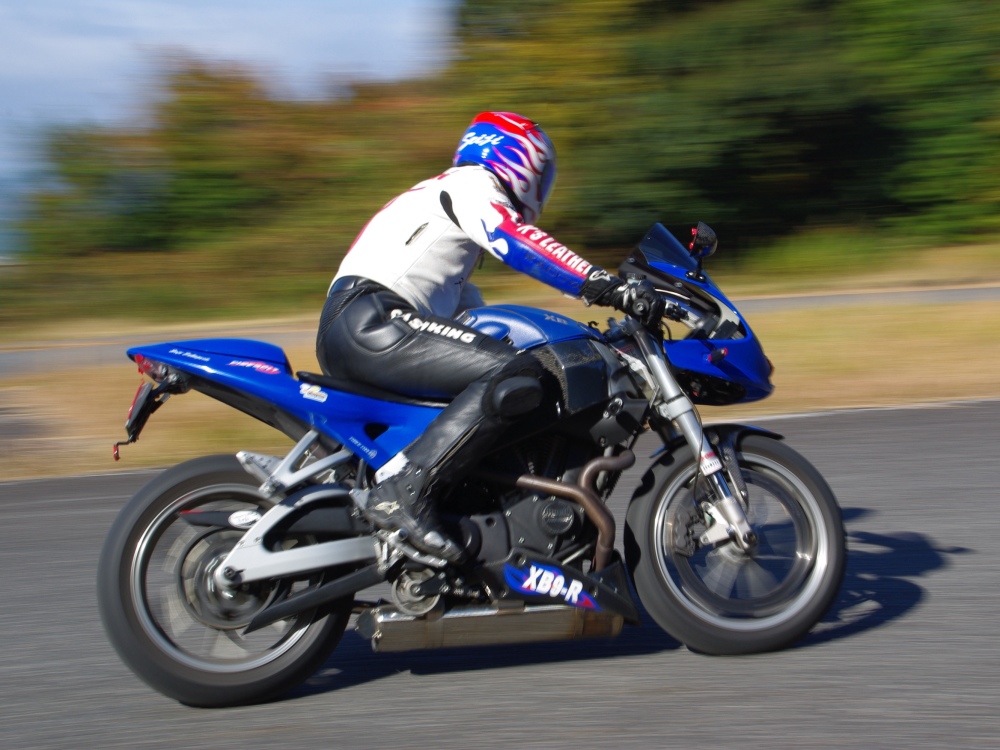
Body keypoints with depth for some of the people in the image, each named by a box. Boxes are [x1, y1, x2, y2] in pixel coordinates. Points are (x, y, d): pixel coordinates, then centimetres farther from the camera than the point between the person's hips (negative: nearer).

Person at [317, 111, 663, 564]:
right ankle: (402, 491, -30)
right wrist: (613, 288, -21)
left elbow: (472, 314, 38)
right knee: (515, 376, -23)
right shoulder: (469, 183, 7)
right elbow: (519, 243, -14)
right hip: (370, 321, -10)